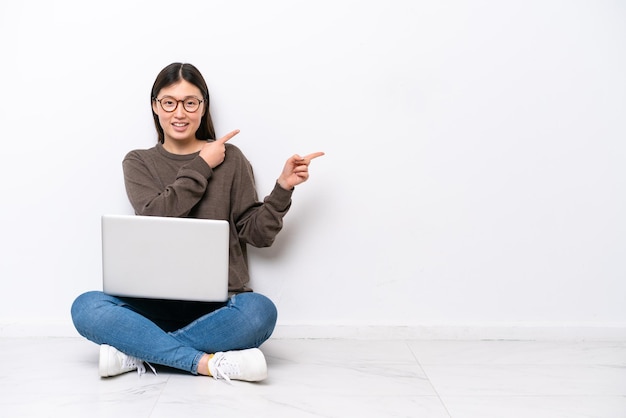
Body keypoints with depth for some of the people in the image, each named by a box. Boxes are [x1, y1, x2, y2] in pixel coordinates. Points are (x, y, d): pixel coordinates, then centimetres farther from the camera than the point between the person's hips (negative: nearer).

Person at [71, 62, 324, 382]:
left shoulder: (229, 158, 8)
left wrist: (282, 188, -8)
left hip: (218, 304, 0)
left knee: (259, 311, -34)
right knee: (86, 308, -27)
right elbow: (156, 218, -9)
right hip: (157, 301, 1)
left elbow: (256, 233, 6)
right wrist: (202, 167, -6)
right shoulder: (138, 162, 10)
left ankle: (138, 350, -22)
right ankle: (207, 362, -27)